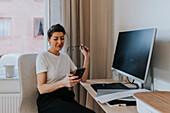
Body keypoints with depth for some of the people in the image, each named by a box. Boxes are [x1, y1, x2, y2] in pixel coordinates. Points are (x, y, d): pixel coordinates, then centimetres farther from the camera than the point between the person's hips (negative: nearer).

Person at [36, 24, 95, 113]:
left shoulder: (66, 57, 20)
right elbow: (41, 89, -10)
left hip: (66, 97, 6)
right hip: (48, 99, -6)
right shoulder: (42, 57, -1)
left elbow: (82, 79, 17)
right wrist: (63, 83, -26)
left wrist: (87, 57, 12)